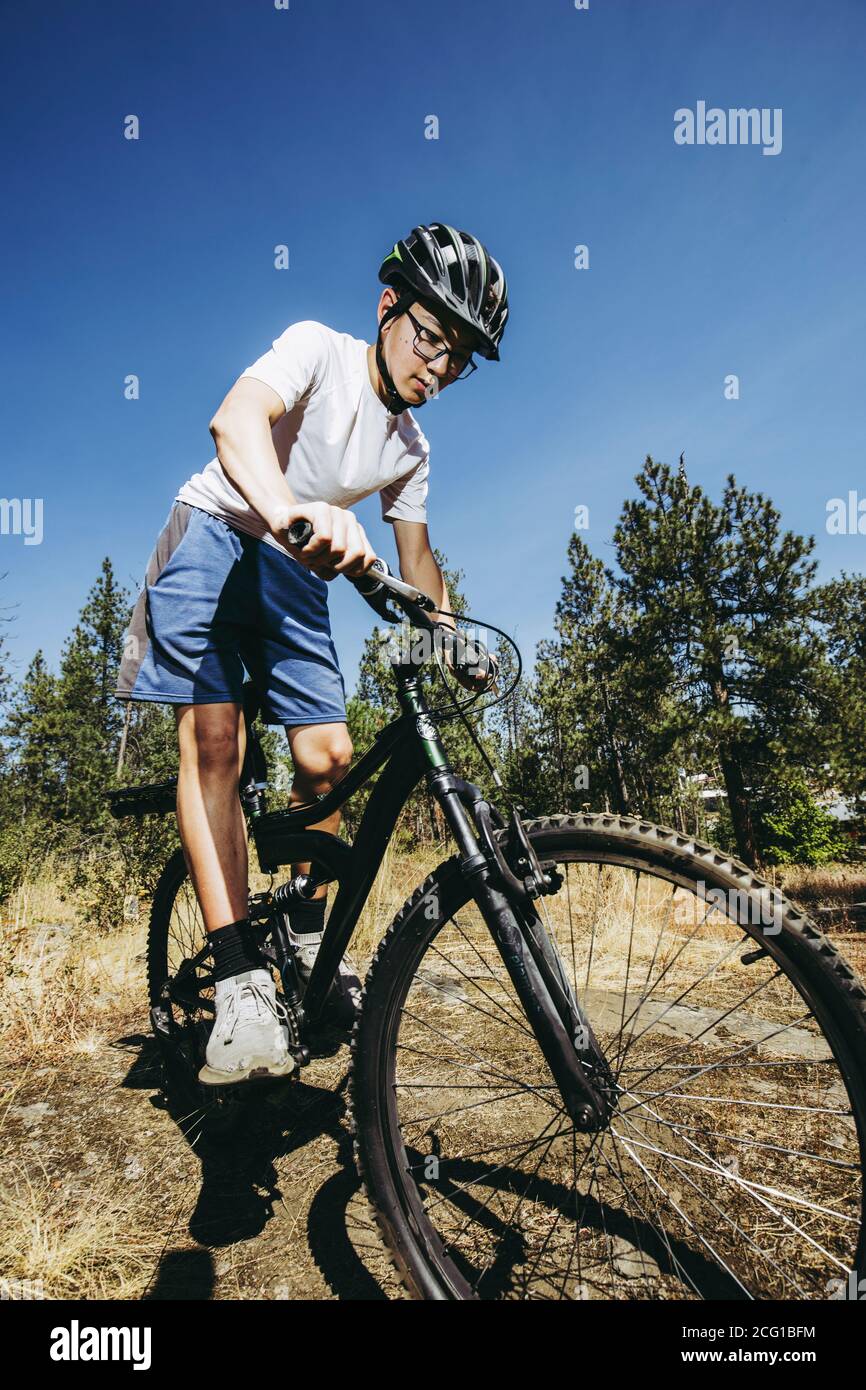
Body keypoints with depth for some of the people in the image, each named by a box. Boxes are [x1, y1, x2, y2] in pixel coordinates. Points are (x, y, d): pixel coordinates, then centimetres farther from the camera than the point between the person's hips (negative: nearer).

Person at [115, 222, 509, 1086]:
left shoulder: (410, 450, 6)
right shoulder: (318, 349, -11)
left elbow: (415, 558, 14)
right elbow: (236, 420, -32)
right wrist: (293, 510, -52)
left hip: (294, 570, 5)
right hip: (216, 535, -5)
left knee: (328, 757, -6)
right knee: (213, 737, -22)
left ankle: (307, 937, 15)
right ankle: (241, 982, -22)